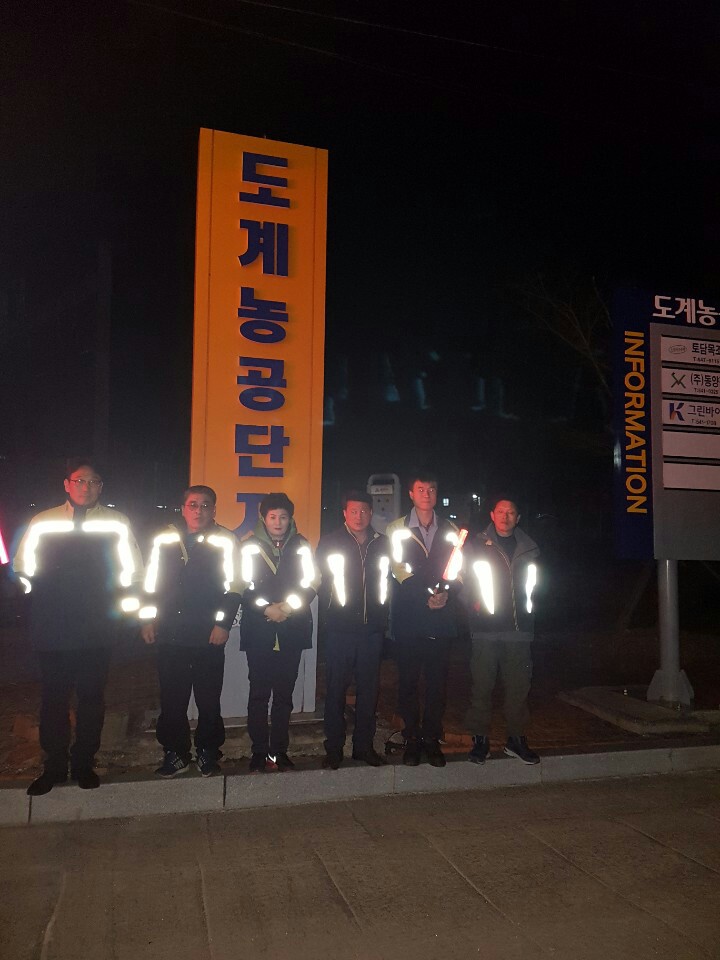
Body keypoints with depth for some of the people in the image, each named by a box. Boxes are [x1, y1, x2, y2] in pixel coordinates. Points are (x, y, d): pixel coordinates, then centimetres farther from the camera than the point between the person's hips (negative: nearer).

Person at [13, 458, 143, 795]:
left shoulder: (117, 523, 5)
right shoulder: (42, 522, 7)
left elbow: (131, 570, 7)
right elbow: (23, 567, 12)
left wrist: (124, 599, -5)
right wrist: (31, 585, -4)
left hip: (98, 627, 0)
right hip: (53, 627, 0)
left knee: (92, 697, 9)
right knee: (53, 698, 7)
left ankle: (84, 763, 24)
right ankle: (54, 765, 23)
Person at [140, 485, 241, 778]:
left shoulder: (225, 542, -1)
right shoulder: (165, 539, 9)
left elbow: (233, 587, -2)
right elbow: (152, 582, 13)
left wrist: (223, 624, -8)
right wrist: (148, 619, 7)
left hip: (208, 636, -2)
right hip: (170, 634, 3)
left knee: (208, 698, 7)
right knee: (171, 698, 8)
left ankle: (207, 752, 23)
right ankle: (175, 753, 23)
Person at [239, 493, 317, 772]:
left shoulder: (300, 546, 7)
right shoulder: (250, 546, 2)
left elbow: (310, 585, 4)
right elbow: (242, 587, -2)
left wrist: (289, 606, -10)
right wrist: (266, 609, -12)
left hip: (292, 631, 2)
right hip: (259, 631, -1)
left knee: (284, 694, 6)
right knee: (259, 694, 2)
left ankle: (279, 751, 16)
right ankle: (259, 752, 11)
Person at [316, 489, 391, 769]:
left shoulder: (382, 544, 9)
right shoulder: (329, 543, 1)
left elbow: (386, 583, 13)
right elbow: (318, 582, 0)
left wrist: (382, 618, 5)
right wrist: (326, 615, -7)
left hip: (372, 628, 3)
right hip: (340, 628, -3)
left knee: (369, 688, 9)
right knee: (336, 689, 4)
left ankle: (364, 745, 22)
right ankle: (333, 749, 15)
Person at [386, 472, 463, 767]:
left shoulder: (450, 531, 12)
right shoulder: (397, 529, 4)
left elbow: (456, 571, 7)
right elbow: (399, 569, -5)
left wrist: (446, 594, -13)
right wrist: (426, 597, -15)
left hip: (441, 618, 2)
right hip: (408, 618, -2)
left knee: (437, 681, 5)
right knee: (408, 680, 4)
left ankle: (432, 739, 17)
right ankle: (412, 739, 16)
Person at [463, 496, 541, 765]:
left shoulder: (528, 548, 13)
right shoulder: (477, 546, 5)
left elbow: (534, 586, 21)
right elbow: (466, 584, 4)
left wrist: (530, 607, 9)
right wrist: (473, 602, -8)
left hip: (518, 627, 3)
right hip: (486, 627, -2)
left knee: (519, 685, 5)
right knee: (482, 684, 0)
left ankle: (516, 738, 18)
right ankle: (480, 739, 11)